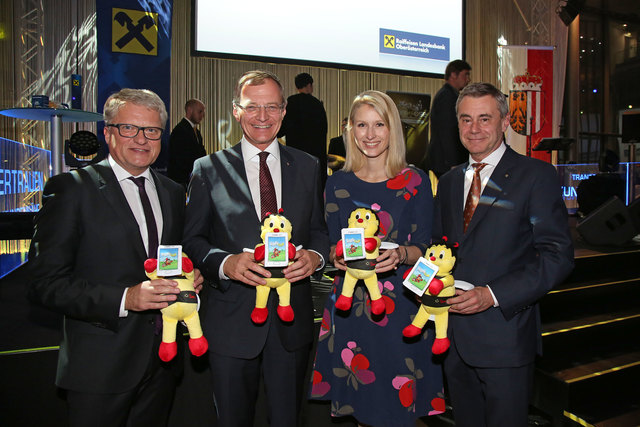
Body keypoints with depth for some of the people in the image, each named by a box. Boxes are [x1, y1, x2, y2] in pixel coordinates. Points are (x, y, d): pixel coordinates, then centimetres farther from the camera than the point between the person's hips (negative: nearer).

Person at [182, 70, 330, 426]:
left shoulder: (308, 167, 7)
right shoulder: (209, 169, 0)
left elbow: (319, 229, 10)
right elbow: (193, 239, -1)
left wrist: (315, 256, -12)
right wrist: (226, 263, -21)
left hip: (293, 320, 2)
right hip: (232, 320, -1)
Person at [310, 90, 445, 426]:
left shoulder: (415, 182, -1)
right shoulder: (337, 184, 5)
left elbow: (424, 248, -2)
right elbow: (330, 245, 7)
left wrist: (400, 254, -23)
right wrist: (337, 256, -15)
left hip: (402, 306, -1)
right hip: (351, 305, 2)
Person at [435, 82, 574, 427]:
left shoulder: (536, 176, -5)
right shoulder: (449, 181, 13)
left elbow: (558, 255, -11)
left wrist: (492, 294, -20)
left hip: (504, 336, -5)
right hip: (454, 336, 5)